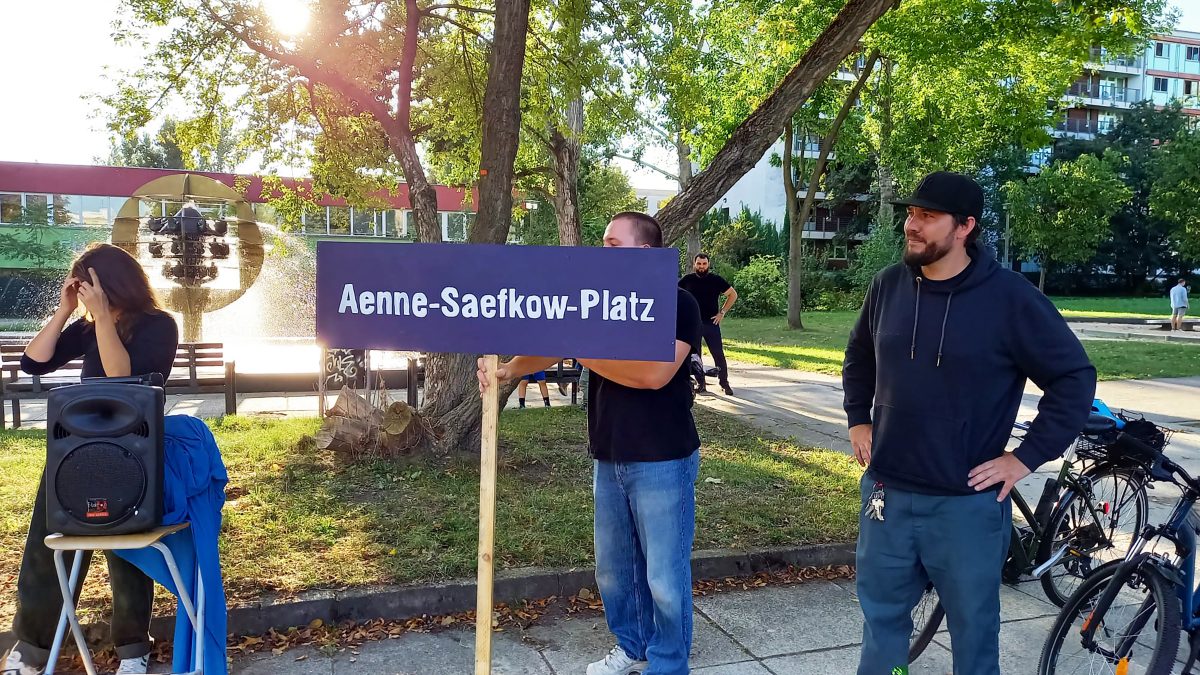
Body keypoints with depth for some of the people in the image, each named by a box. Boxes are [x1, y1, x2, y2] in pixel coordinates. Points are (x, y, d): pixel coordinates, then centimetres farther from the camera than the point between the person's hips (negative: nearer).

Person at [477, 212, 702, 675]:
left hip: (662, 462, -7)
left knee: (664, 576, 3)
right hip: (609, 459, 7)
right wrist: (509, 369, -17)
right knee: (614, 567, 18)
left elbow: (653, 372, -25)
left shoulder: (677, 304, -12)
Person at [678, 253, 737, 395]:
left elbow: (733, 294, 8)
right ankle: (700, 383, 15)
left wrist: (722, 312, 0)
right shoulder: (687, 279, 2)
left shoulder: (716, 279, 0)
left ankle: (724, 384, 5)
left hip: (711, 323, -1)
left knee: (719, 354, -3)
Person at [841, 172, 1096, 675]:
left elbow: (1074, 377, -6)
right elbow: (859, 356, 19)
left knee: (973, 628, 13)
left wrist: (1026, 457, -10)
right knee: (881, 614, 17)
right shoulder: (888, 286, 2)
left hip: (967, 503, -4)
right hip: (887, 493, 4)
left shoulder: (1010, 297, -12)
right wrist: (858, 420, 12)